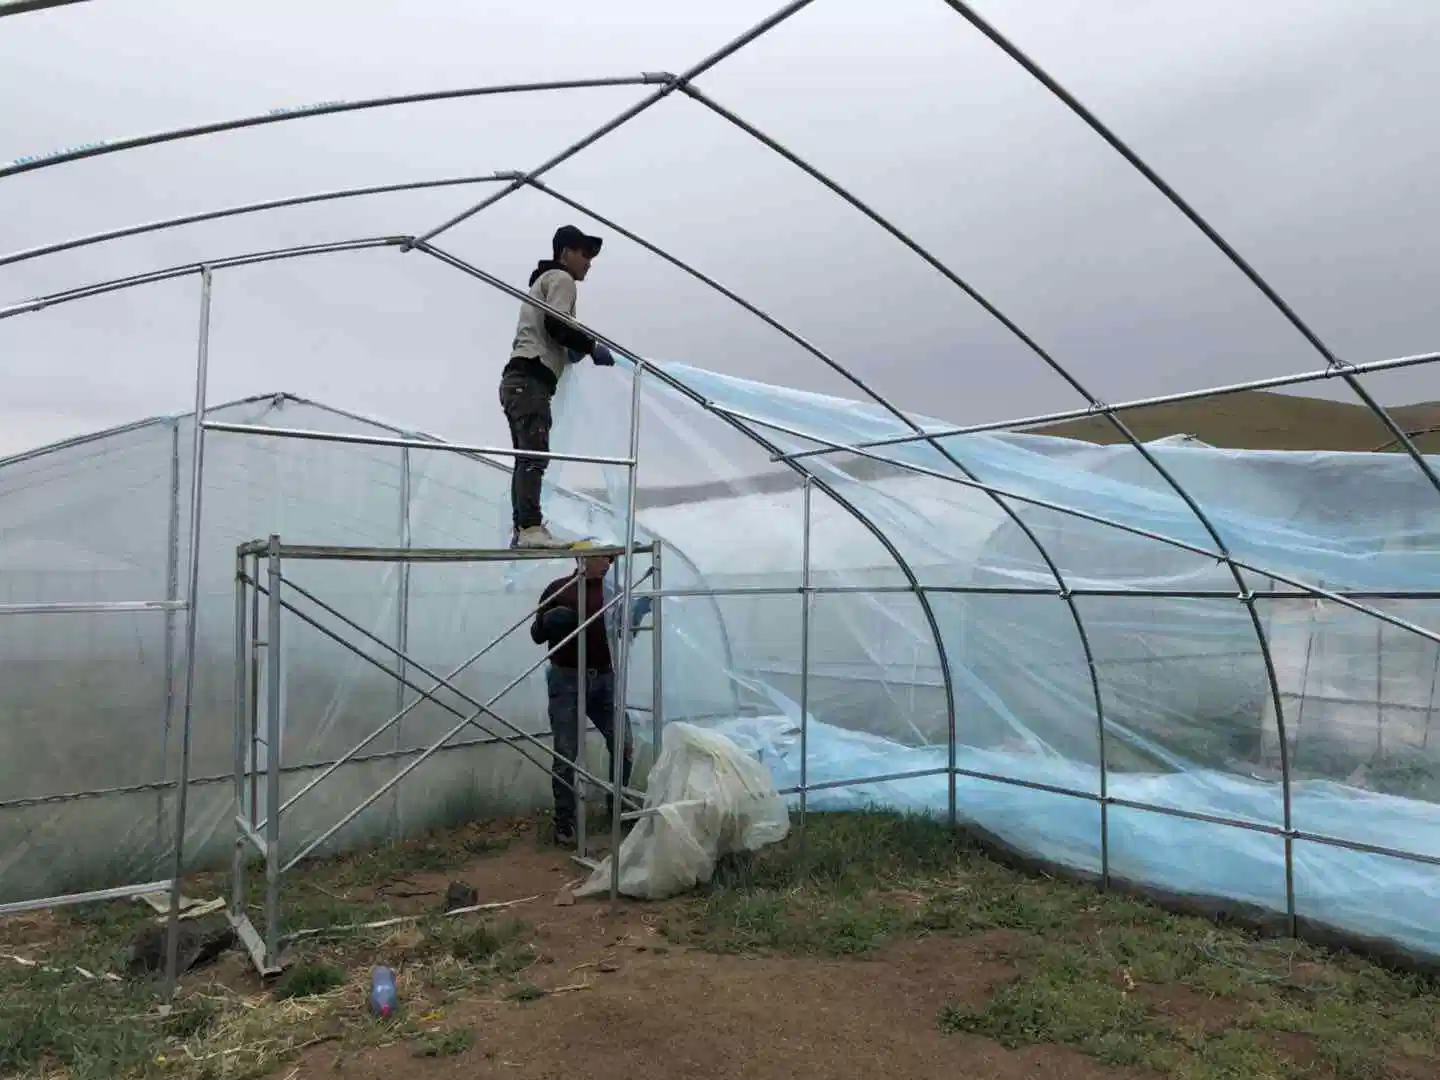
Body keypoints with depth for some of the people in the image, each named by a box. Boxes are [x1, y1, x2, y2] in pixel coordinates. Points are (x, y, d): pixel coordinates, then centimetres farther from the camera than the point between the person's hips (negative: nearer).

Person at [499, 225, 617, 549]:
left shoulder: (542, 281, 33)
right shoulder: (560, 278, 3)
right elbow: (556, 326, -13)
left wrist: (580, 349, 20)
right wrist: (592, 346, -5)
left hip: (518, 379, 10)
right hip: (530, 379, -10)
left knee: (527, 458, 8)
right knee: (535, 455, -20)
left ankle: (521, 531, 7)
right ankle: (530, 528, -29)